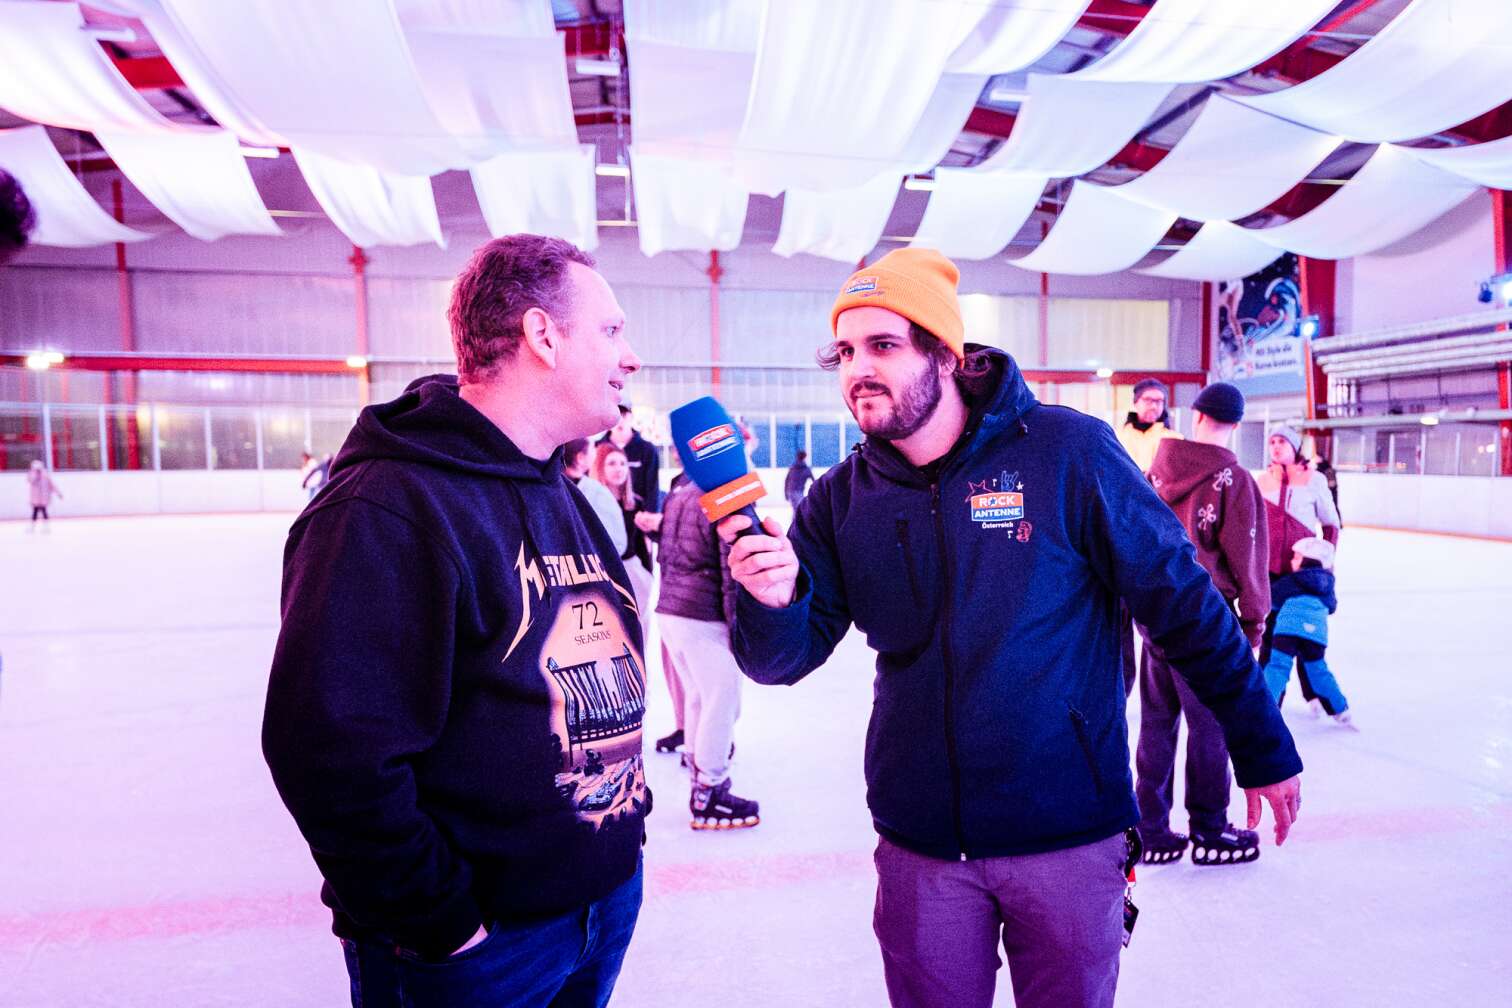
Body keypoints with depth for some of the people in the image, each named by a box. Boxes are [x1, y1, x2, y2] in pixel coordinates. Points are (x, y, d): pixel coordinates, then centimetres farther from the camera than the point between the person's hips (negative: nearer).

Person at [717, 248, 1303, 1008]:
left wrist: (1261, 747, 1)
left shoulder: (1067, 452, -13)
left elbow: (1181, 601, -5)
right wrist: (771, 599, -28)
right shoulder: (841, 498, -3)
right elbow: (784, 658, -6)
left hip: (1067, 833, -2)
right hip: (920, 844, 3)